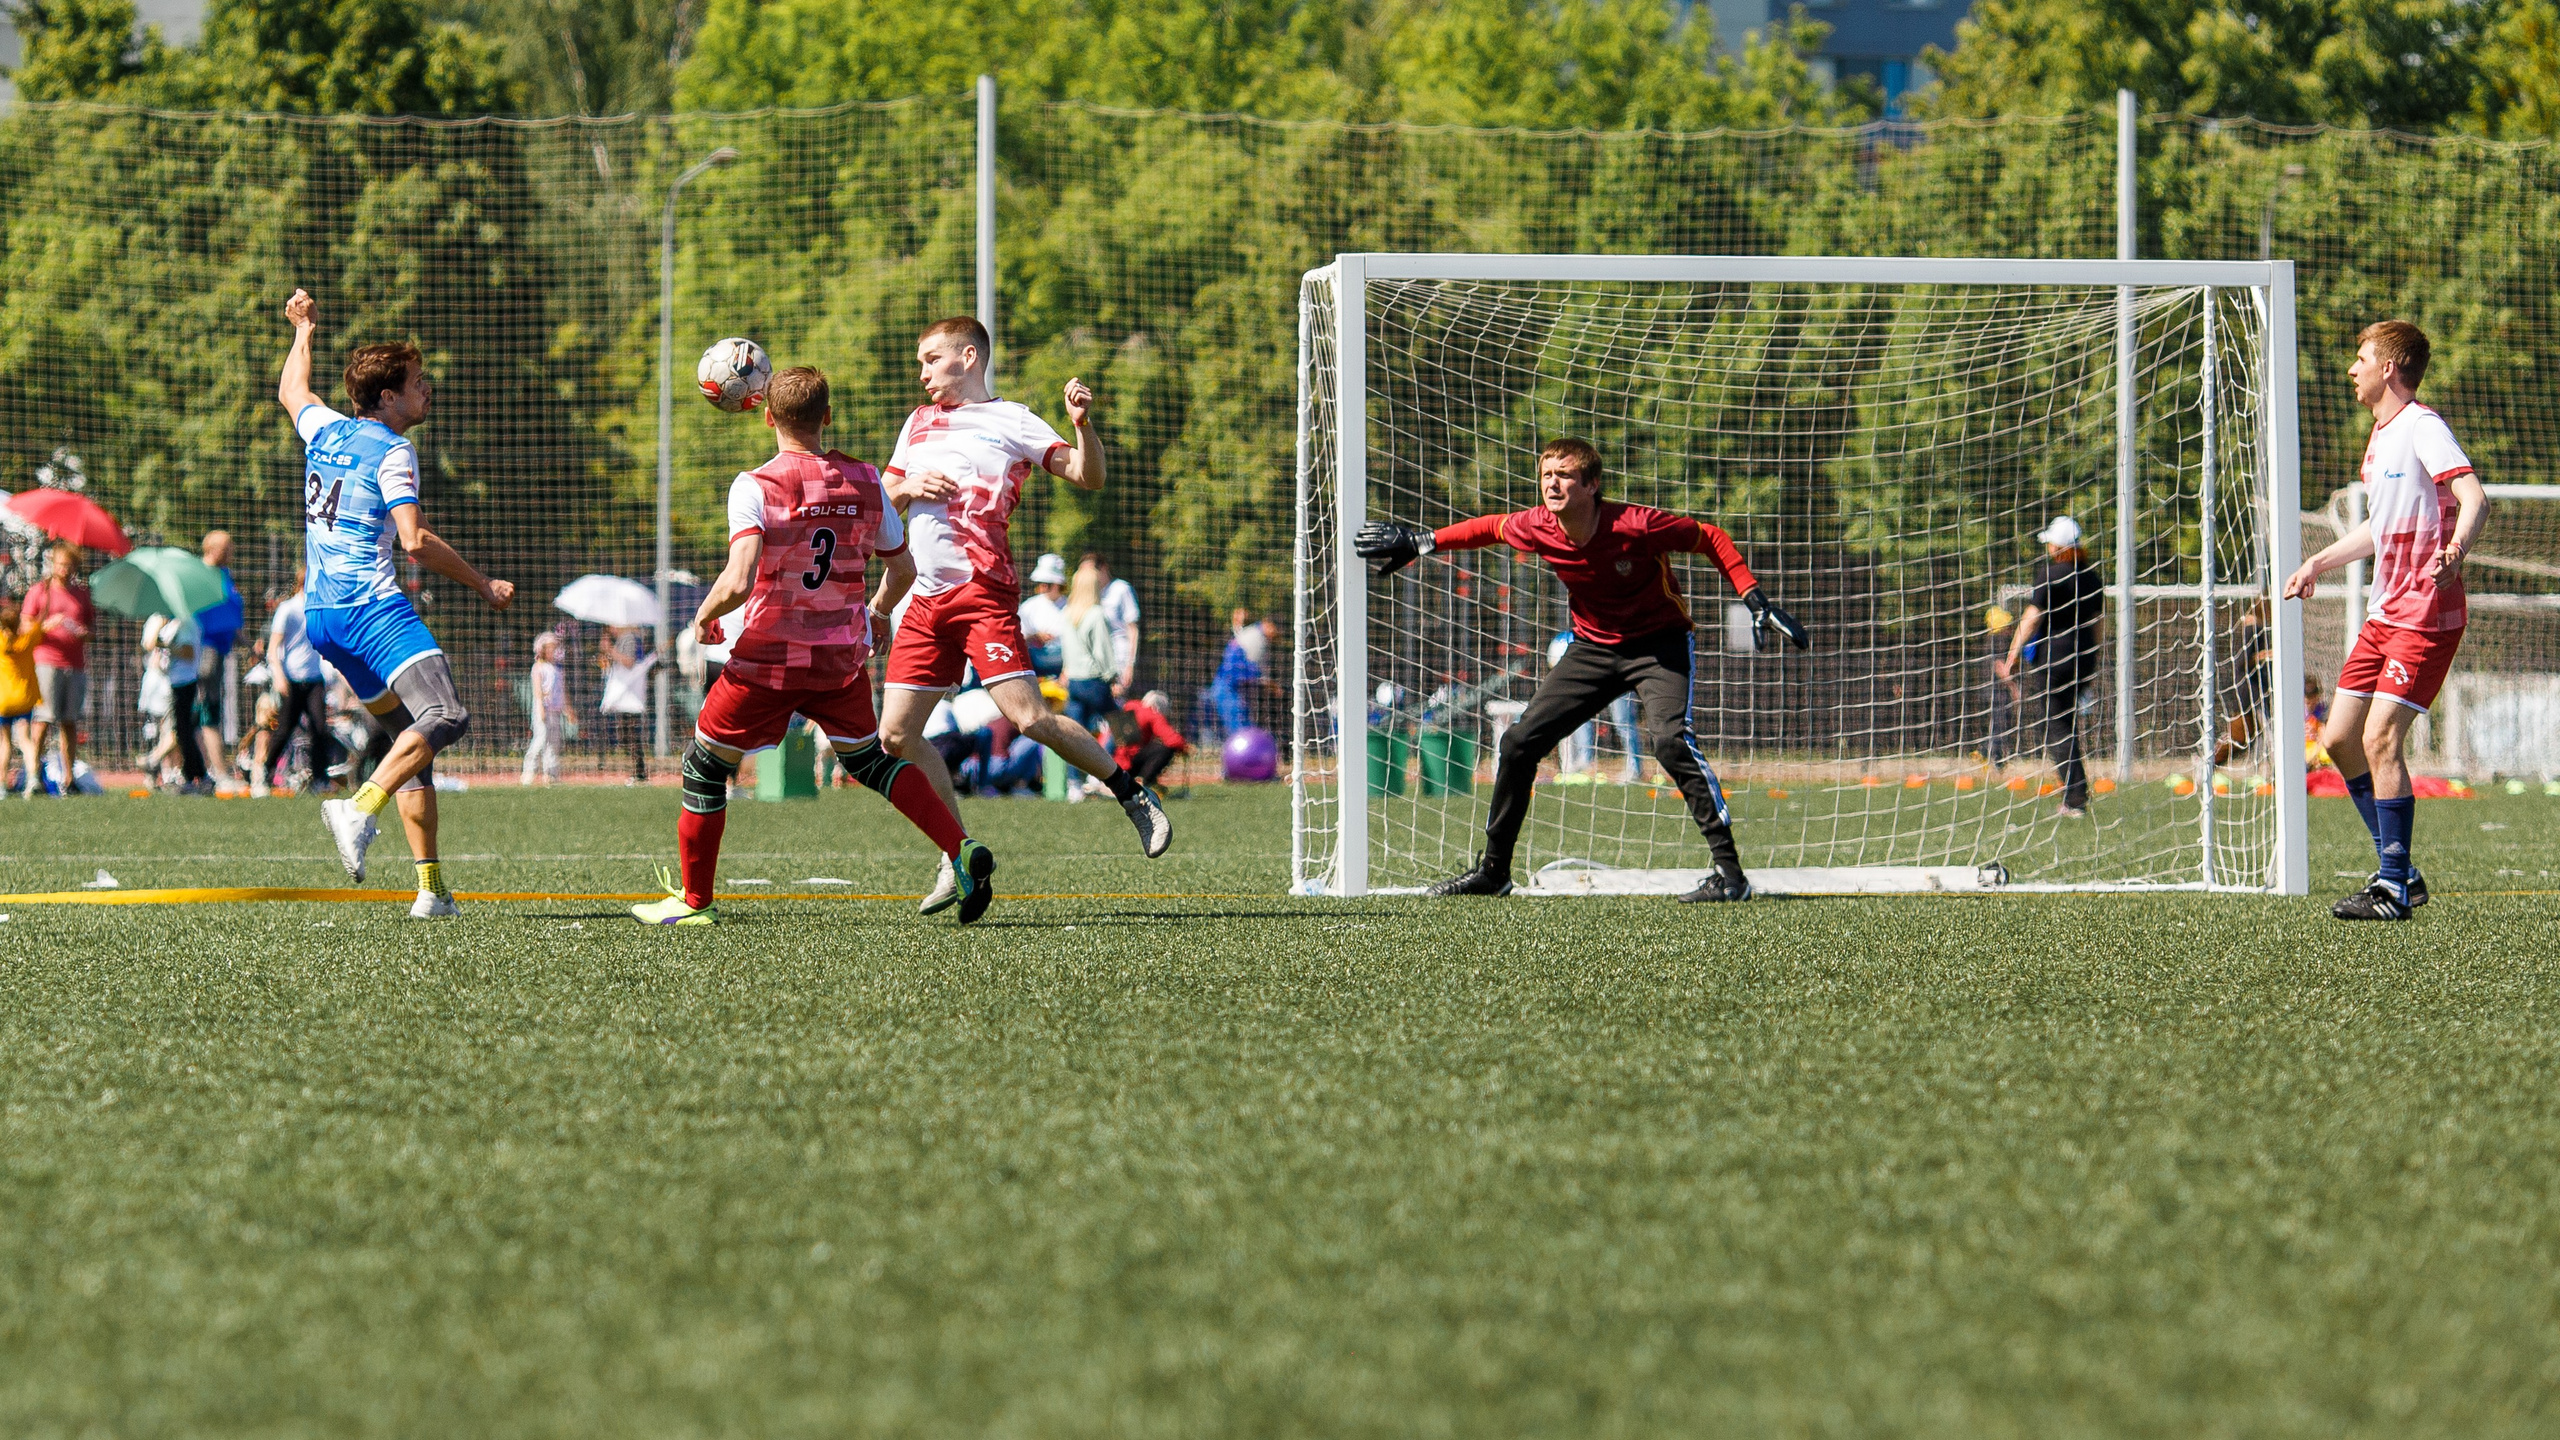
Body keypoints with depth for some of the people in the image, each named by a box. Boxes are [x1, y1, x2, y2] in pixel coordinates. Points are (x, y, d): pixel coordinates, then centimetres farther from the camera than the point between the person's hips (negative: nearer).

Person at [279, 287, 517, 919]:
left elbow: (292, 391, 39)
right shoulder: (393, 451, -7)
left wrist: (303, 331, 54)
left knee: (410, 740, 12)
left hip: (319, 616, 9)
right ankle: (361, 807, -42)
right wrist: (483, 585, -7)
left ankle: (431, 887, 3)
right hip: (373, 607, -9)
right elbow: (414, 541, -16)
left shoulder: (325, 430, 15)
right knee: (446, 717, -25)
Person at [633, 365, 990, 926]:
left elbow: (739, 581, -26)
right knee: (868, 759, 22)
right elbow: (902, 569, 10)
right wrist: (878, 612, 31)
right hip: (844, 658, 4)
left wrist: (704, 616, -5)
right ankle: (961, 849, 4)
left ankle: (694, 900, 19)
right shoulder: (864, 481, 0)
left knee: (705, 765, 13)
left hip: (769, 657, -4)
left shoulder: (756, 487, -15)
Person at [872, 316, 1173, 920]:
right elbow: (883, 501, 24)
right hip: (928, 598, 7)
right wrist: (909, 488, 2)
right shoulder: (919, 422, 21)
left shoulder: (1011, 421, 3)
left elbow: (1087, 476, -4)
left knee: (1028, 717, -19)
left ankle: (1133, 795, -1)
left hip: (983, 591, -7)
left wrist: (1083, 424, -21)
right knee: (897, 733, 0)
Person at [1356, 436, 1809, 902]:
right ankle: (1493, 871, 19)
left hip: (1660, 641, -5)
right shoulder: (1537, 528, -16)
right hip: (1594, 647, 5)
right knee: (1518, 743, 1)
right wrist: (1421, 542, 12)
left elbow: (1712, 540, -15)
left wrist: (1755, 601, -22)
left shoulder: (1636, 525, -28)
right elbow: (1491, 528, 8)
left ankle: (1729, 871, -27)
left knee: (1669, 738, -30)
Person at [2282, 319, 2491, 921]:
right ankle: (2400, 869, 16)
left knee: (2381, 738, -16)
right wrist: (2319, 563, 34)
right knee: (2339, 739, 8)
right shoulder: (2380, 436, 17)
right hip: (2384, 614, 10)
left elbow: (2474, 499, -27)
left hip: (2426, 616, -10)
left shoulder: (2423, 427, -12)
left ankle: (2394, 890, -12)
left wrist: (2454, 552, -45)